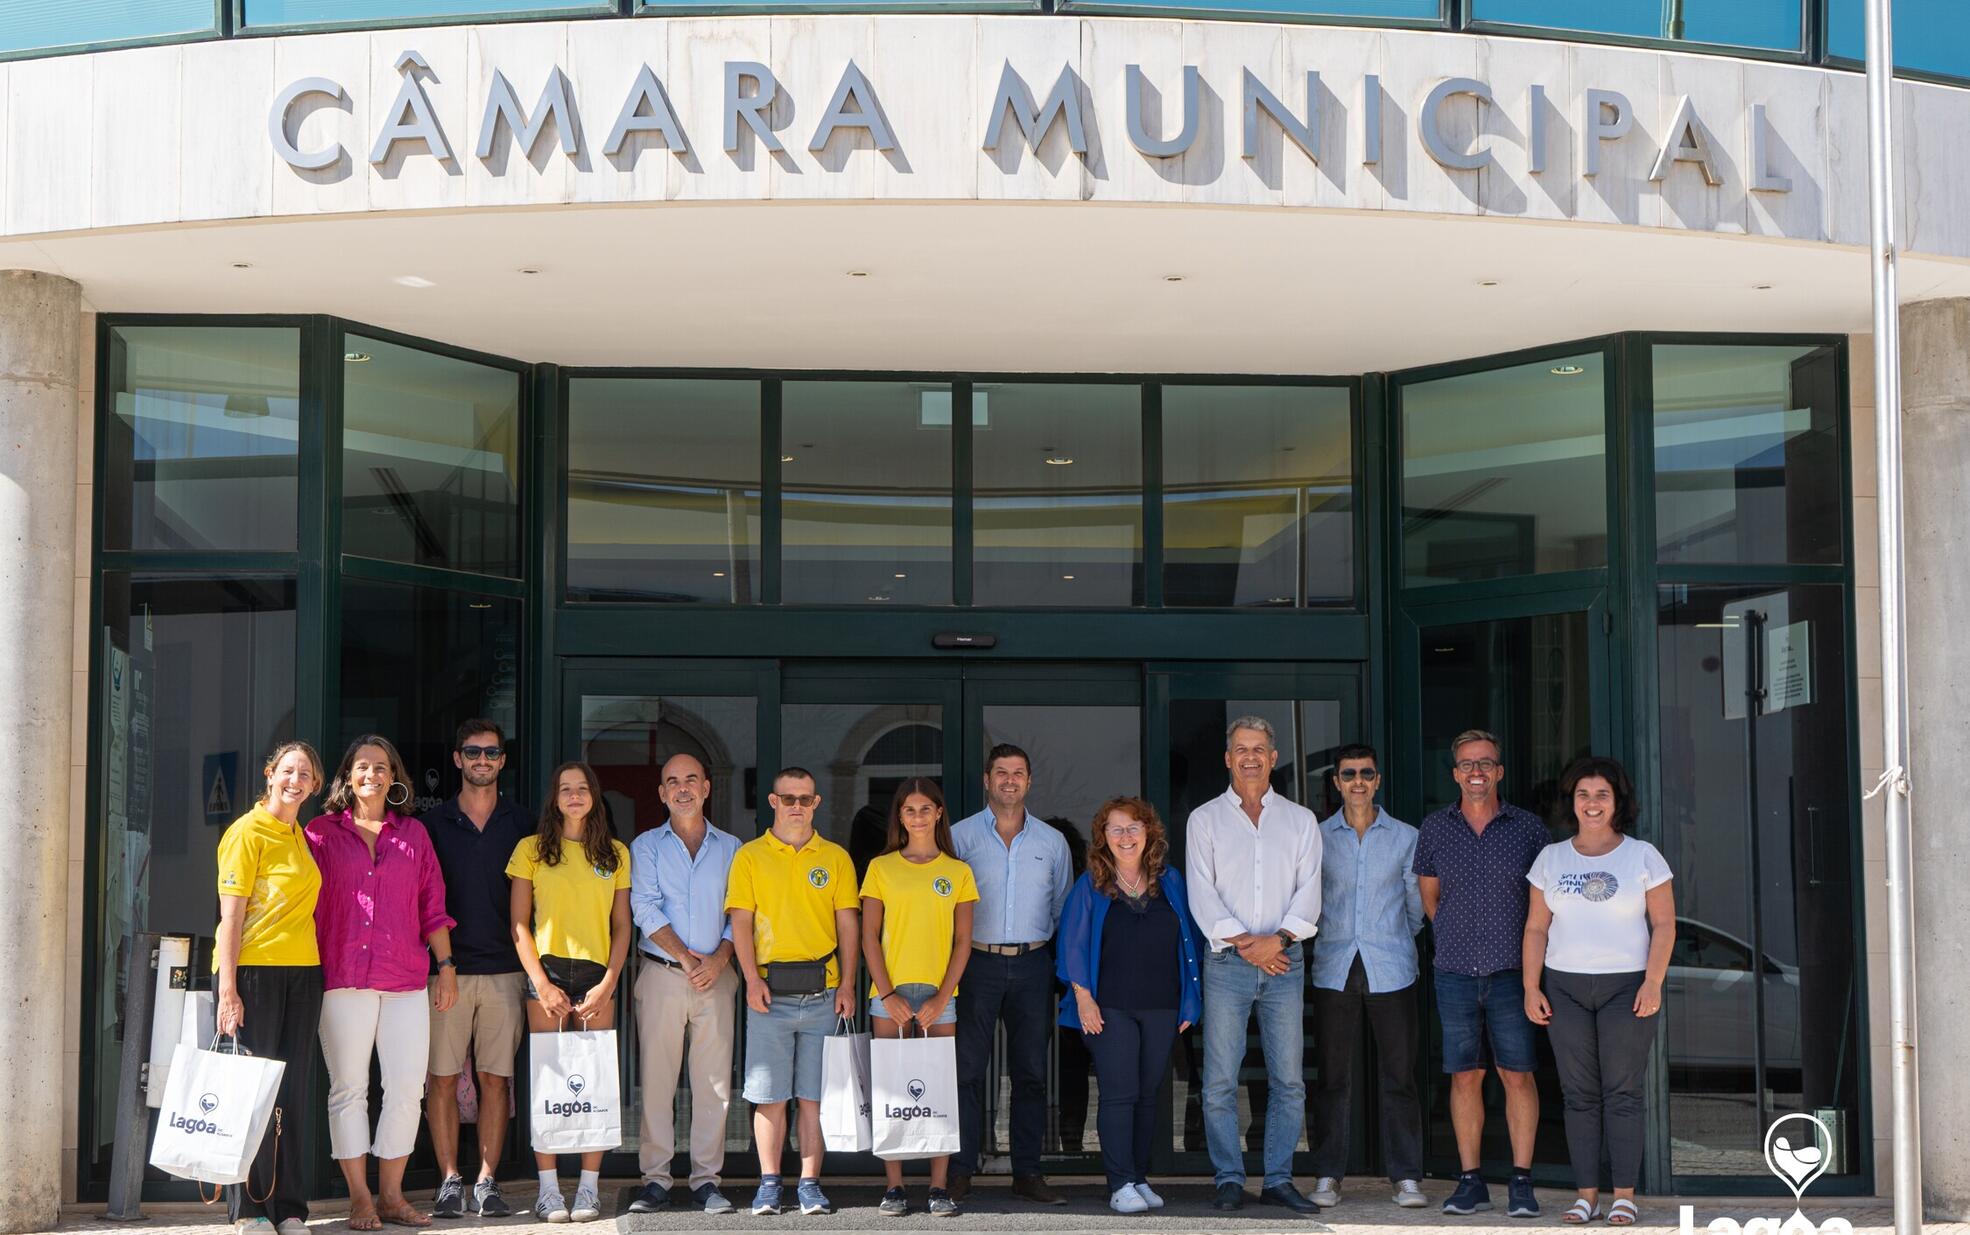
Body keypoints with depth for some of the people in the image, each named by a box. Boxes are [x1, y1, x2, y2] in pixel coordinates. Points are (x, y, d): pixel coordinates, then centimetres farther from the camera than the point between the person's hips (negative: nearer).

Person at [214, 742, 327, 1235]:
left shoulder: (302, 837, 15)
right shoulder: (248, 832, -6)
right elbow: (231, 916, -11)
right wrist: (227, 990, -17)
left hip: (302, 972, 7)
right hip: (254, 972, -7)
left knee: (295, 1092, 7)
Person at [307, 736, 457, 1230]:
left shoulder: (413, 834, 14)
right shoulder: (321, 832, 7)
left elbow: (432, 906, 14)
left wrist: (446, 966, 9)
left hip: (406, 981, 2)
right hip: (343, 979, -2)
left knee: (408, 1088, -1)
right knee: (349, 1087, 0)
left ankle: (391, 1195, 9)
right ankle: (359, 1198, 6)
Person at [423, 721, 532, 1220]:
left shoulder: (522, 823, 10)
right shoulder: (433, 823, 8)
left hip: (505, 969, 1)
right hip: (445, 967, 0)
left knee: (496, 1079, 1)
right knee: (443, 1078, -2)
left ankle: (487, 1182, 7)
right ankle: (449, 1181, 5)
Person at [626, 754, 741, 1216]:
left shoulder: (731, 848, 13)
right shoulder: (646, 846, 9)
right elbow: (645, 909, -3)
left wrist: (719, 957, -10)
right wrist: (686, 957, -13)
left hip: (717, 975, 1)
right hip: (661, 973, -1)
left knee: (714, 1081, 0)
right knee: (656, 1078, -3)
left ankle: (706, 1178, 6)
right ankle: (655, 1179, 2)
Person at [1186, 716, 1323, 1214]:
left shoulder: (1300, 820, 13)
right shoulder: (1205, 819, 8)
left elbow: (1309, 892, 4)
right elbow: (1202, 893, -1)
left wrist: (1279, 939, -12)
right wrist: (1243, 943, -11)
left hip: (1285, 963, 1)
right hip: (1227, 964, -1)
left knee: (1289, 1080, 0)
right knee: (1220, 1082, -4)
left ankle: (1279, 1179, 8)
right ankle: (1229, 1180, 3)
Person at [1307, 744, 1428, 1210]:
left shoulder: (1405, 837, 6)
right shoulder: (1318, 837, 7)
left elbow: (1417, 905, 13)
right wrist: (1336, 939, 11)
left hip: (1391, 969, 0)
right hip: (1334, 970, 0)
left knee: (1398, 1075, 0)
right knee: (1332, 1076, 1)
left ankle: (1406, 1177, 5)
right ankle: (1327, 1176, 7)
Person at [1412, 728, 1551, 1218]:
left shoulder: (1528, 828, 2)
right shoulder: (1434, 828, 5)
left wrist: (1533, 958, 11)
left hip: (1511, 971, -1)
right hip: (1455, 972, 1)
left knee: (1518, 1074, -2)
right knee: (1464, 1076, 4)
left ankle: (1521, 1182, 4)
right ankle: (1470, 1182, 11)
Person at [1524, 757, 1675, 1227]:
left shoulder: (1642, 856, 2)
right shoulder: (1551, 858, 9)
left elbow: (1664, 925, 0)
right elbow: (1536, 928, 10)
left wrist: (1653, 982, -10)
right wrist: (1531, 988, 2)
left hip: (1626, 985, -2)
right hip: (1565, 986, 2)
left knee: (1622, 1092, -3)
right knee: (1579, 1094, 2)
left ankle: (1625, 1196, 0)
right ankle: (1586, 1194, 6)